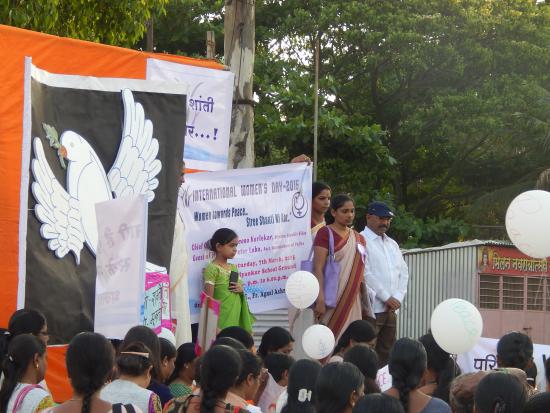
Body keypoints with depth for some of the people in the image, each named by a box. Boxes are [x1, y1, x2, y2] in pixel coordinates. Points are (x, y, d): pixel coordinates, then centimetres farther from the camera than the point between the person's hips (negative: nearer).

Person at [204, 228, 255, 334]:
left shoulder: (233, 268, 13)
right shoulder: (212, 269, -8)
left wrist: (241, 290, 0)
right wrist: (215, 327, -16)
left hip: (237, 319, 7)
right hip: (223, 320, -7)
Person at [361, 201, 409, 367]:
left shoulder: (392, 244, 20)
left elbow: (403, 272, 16)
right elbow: (365, 274, -13)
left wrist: (397, 298, 0)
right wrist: (387, 298, -12)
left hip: (391, 309, 7)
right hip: (371, 309, -7)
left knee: (386, 355, 8)